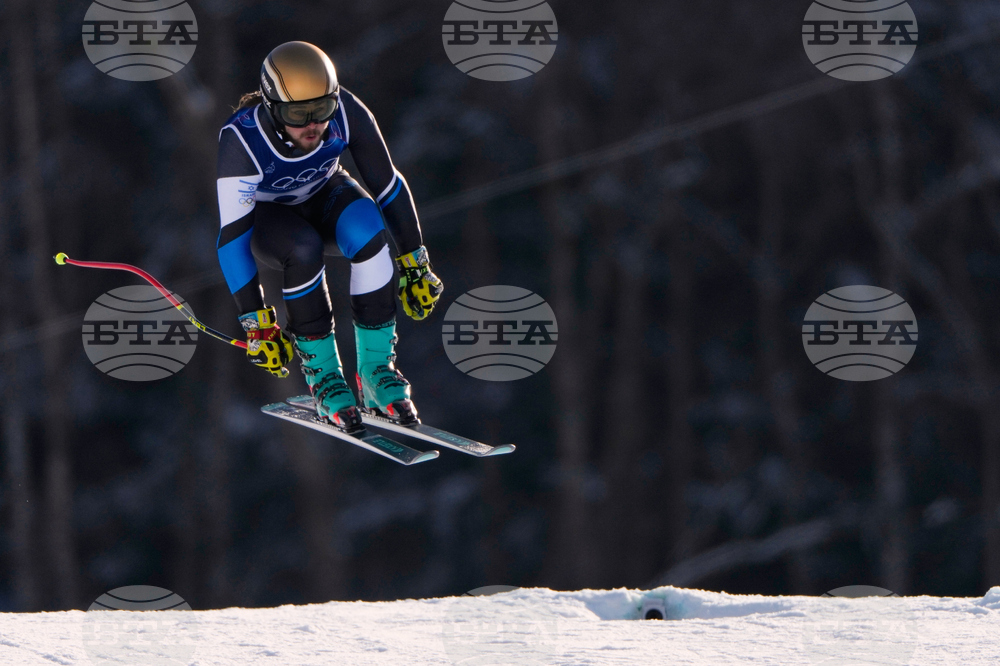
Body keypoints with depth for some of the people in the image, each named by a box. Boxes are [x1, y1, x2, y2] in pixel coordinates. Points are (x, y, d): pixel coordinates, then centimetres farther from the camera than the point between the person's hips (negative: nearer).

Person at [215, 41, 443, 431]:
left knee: (367, 231, -32)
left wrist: (415, 266, -10)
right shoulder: (241, 140, -35)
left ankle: (376, 370, -20)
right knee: (303, 249, -36)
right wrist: (256, 323, -34)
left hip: (324, 197, 2)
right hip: (267, 217, -2)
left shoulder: (346, 113, -29)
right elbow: (232, 238, -34)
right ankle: (321, 371, -19)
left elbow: (388, 186, -15)